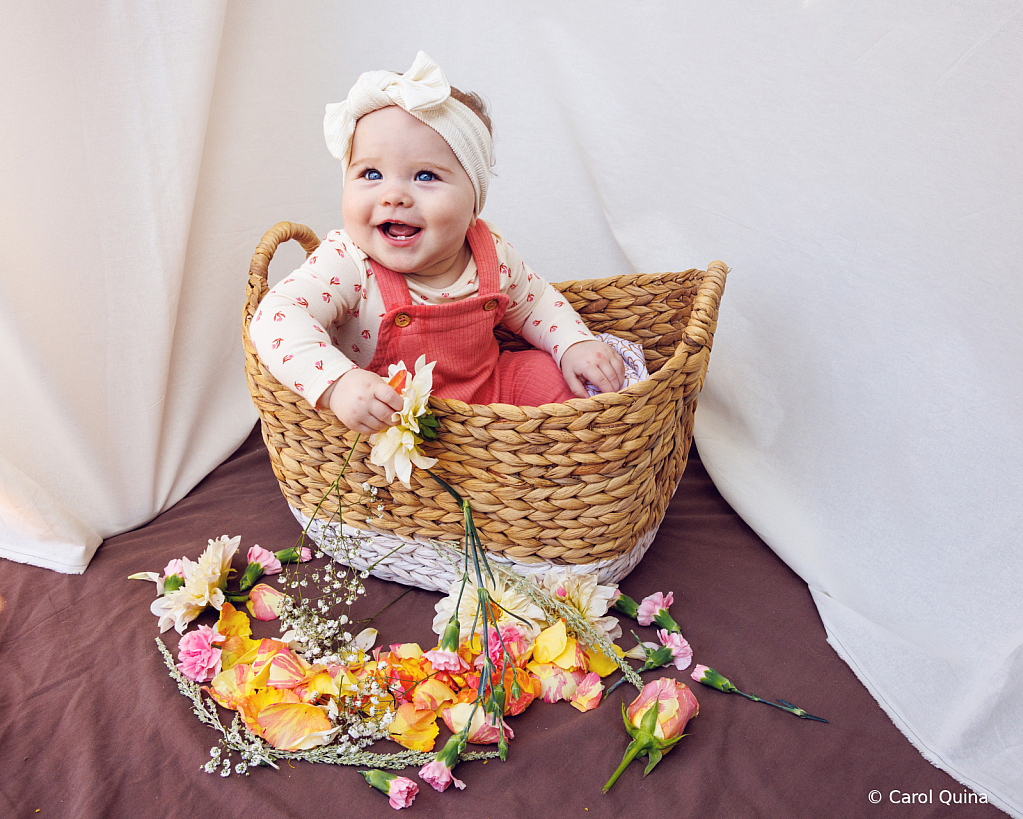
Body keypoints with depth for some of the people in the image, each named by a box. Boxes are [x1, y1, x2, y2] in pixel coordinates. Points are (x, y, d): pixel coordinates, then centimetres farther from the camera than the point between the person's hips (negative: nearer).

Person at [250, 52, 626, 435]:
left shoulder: (492, 253, -9)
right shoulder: (347, 264, -24)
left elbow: (533, 303, 11)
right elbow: (276, 317, -37)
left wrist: (576, 343, -5)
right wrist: (336, 383, -53)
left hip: (487, 388, 3)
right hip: (383, 417, -3)